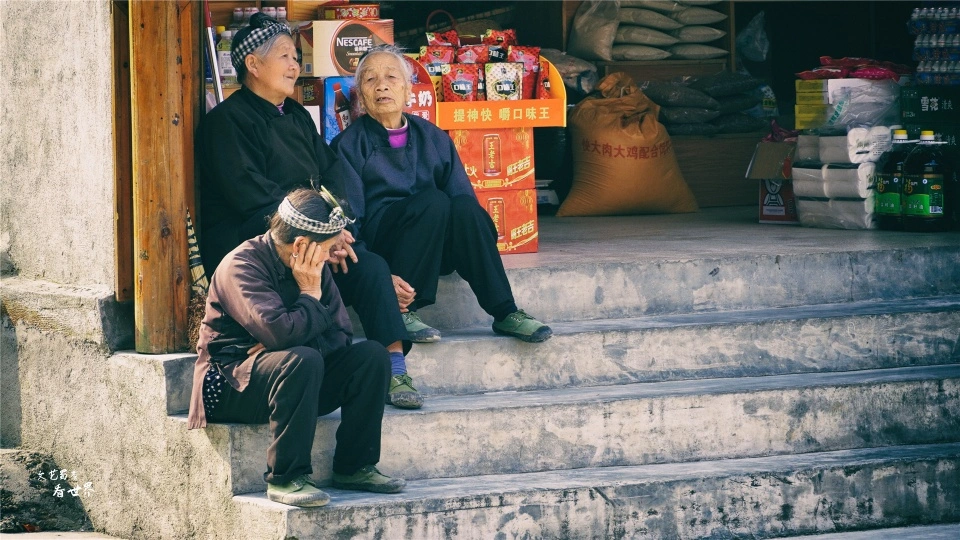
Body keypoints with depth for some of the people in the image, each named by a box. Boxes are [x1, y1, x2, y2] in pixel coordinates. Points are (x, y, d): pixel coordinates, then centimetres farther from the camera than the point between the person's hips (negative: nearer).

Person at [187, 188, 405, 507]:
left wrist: (279, 347, -16)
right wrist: (311, 295, -14)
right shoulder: (241, 266, -18)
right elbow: (281, 333, -31)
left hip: (292, 376, 8)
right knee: (302, 360, -36)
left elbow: (340, 334, 0)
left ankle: (354, 467, -5)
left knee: (372, 355, -9)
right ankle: (286, 479, -30)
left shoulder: (313, 267, 6)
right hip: (232, 388, -7)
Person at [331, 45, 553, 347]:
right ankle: (404, 313, -28)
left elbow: (464, 198, 8)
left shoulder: (432, 138, 14)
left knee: (465, 207, -28)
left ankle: (505, 313, -26)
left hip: (438, 250, 4)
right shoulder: (350, 145, 2)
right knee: (432, 200, -30)